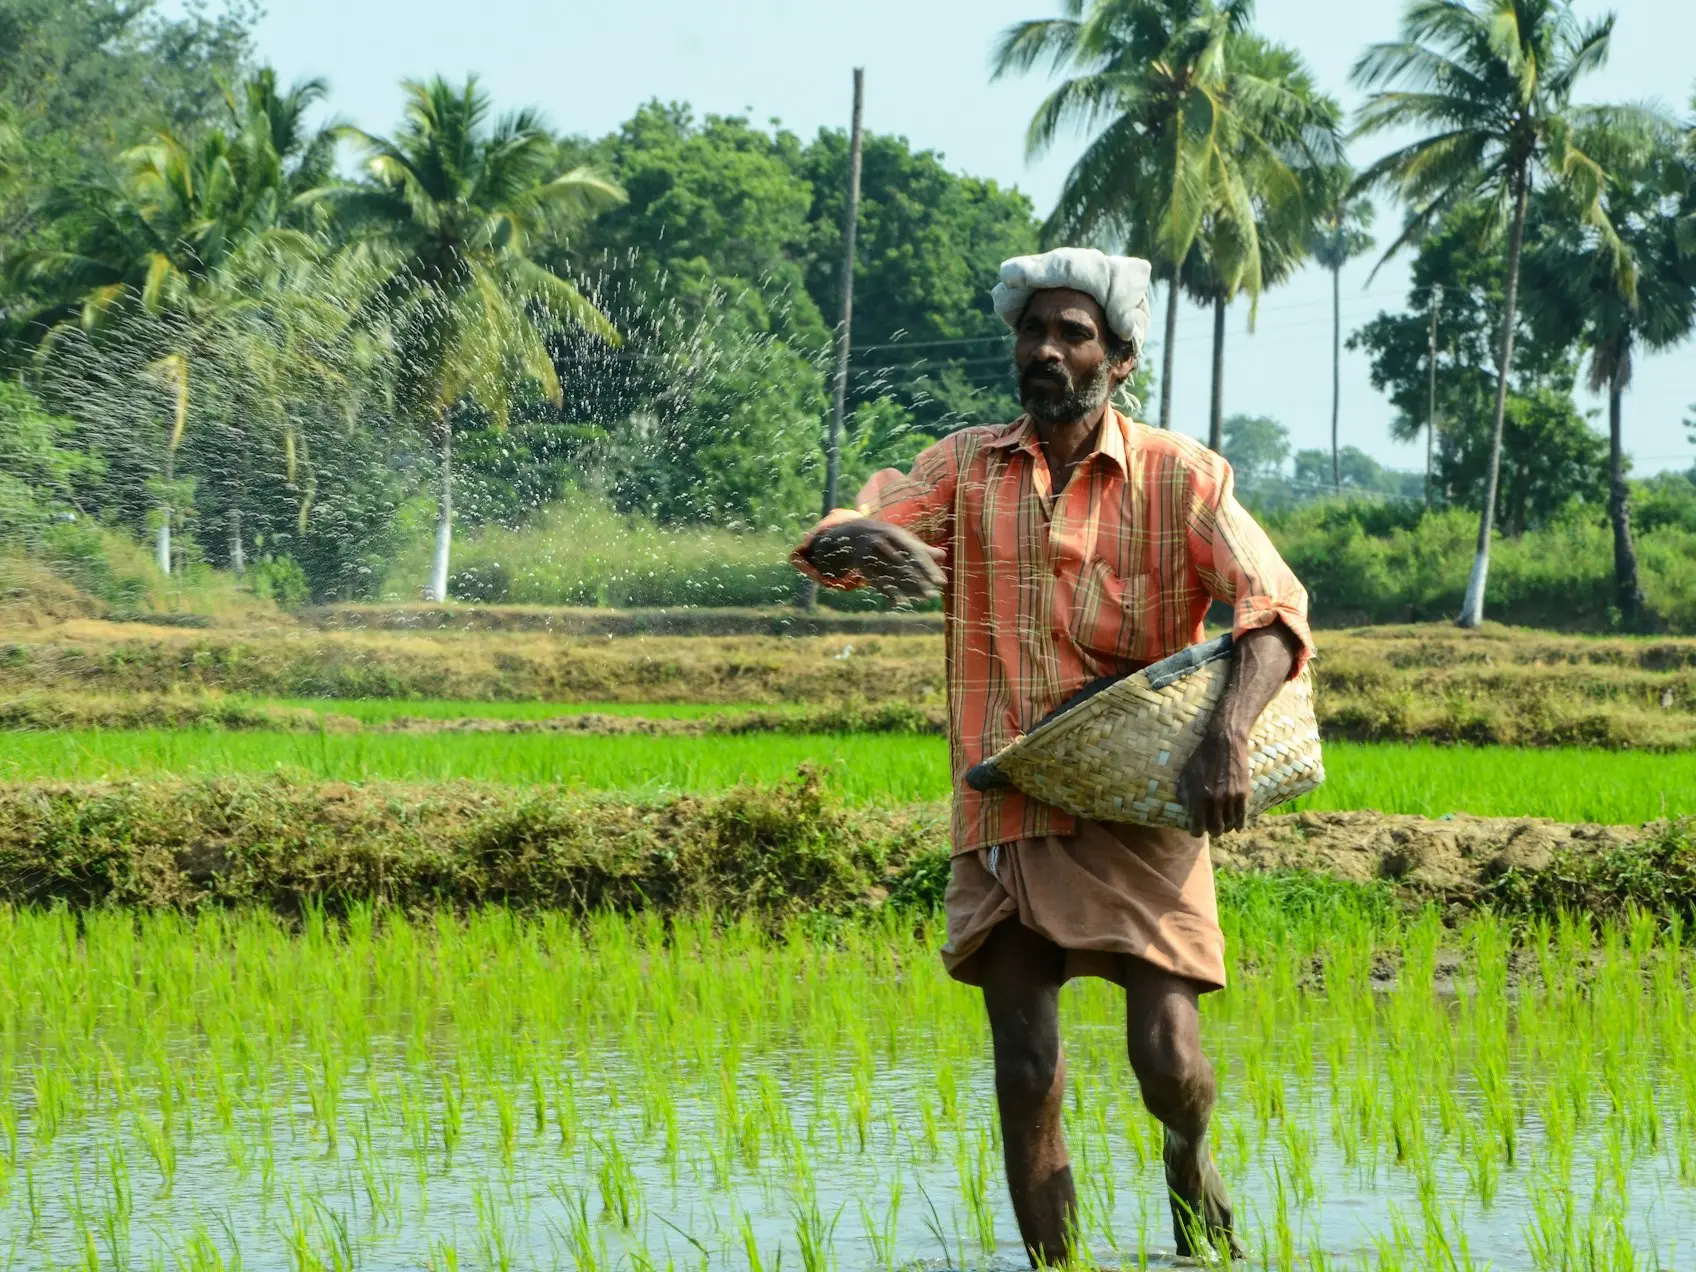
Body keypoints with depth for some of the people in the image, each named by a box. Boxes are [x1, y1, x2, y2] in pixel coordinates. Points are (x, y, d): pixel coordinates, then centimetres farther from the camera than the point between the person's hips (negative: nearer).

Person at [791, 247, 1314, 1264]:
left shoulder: (1178, 476, 0)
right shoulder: (965, 468, 7)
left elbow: (1275, 609, -9)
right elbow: (830, 545, -3)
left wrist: (1229, 737, -27)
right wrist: (855, 544, -30)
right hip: (1004, 819, 2)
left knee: (1167, 1054, -9)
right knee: (1027, 1075, -1)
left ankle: (1191, 1152, 26)